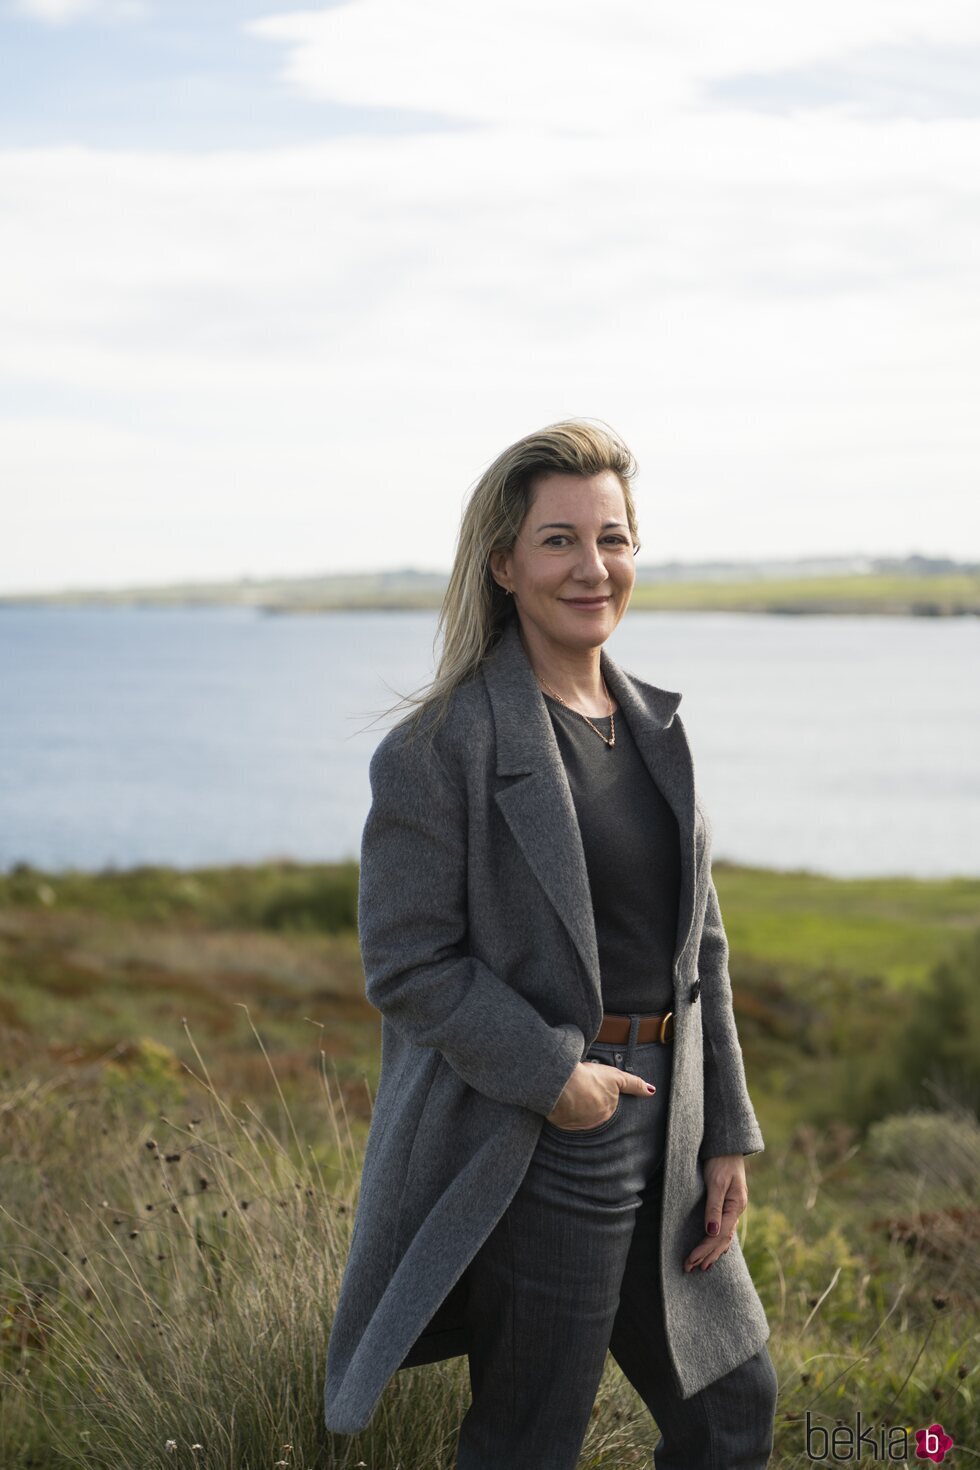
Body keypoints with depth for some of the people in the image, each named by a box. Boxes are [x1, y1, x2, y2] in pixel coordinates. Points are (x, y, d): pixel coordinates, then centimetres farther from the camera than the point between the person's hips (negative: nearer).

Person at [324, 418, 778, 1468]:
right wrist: (552, 1075, -19)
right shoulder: (442, 744, -13)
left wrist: (724, 1137, 9)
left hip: (662, 1142, 7)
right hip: (531, 1152, -7)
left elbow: (698, 946, 12)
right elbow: (405, 964, -15)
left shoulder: (655, 728, 9)